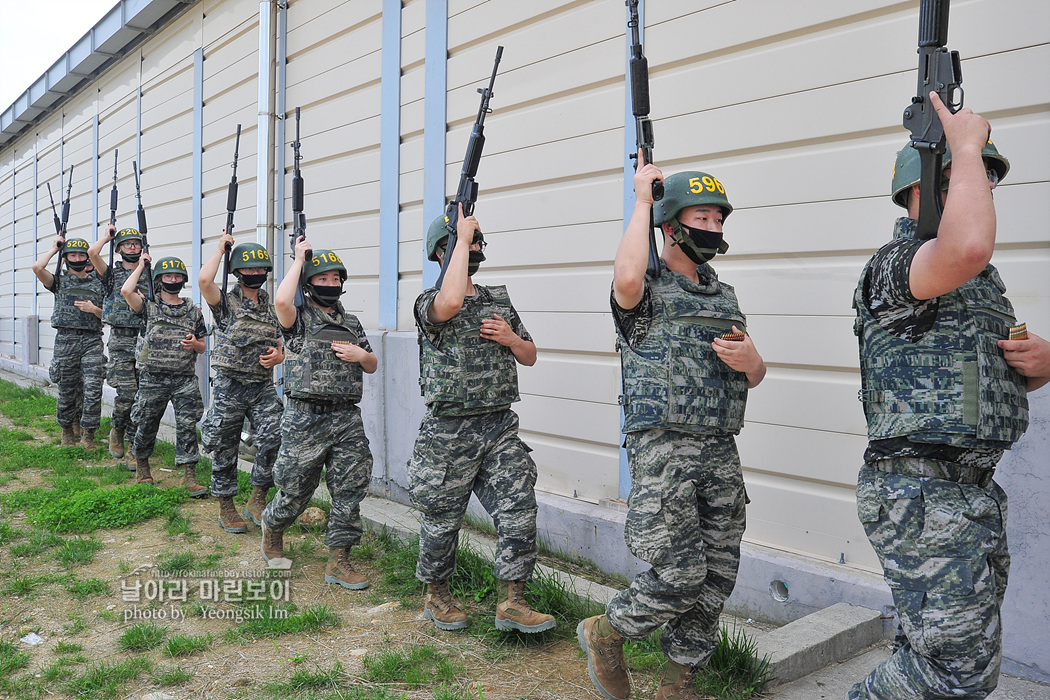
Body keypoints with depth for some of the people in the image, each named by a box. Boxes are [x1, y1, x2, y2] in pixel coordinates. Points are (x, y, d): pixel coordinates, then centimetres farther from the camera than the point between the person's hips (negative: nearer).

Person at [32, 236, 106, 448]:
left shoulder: (98, 283, 14)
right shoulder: (60, 281, 11)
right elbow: (37, 267, -8)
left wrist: (94, 309, -7)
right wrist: (54, 249, 6)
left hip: (92, 340, 0)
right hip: (66, 339, 0)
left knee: (92, 389, -9)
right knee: (66, 390, 6)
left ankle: (87, 434, -1)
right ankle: (68, 430, 24)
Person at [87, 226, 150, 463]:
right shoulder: (112, 274, 8)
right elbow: (92, 253, -9)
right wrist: (107, 236, 8)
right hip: (120, 340, -2)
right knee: (127, 393, -14)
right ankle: (117, 431, 14)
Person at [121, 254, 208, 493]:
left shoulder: (193, 312, 10)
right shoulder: (150, 307, 4)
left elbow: (202, 347, 15)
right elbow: (126, 291, -14)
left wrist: (195, 344, -10)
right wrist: (140, 266, -1)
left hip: (185, 380, 1)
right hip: (153, 379, -1)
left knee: (187, 427, -5)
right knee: (146, 426, 10)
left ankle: (188, 475, -2)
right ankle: (141, 468, 31)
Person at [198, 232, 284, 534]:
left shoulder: (273, 307, 13)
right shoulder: (226, 303, -1)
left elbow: (280, 346, 20)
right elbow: (204, 280, -22)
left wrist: (278, 356, -6)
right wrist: (221, 248, -7)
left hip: (263, 386, 3)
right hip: (230, 386, -3)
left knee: (274, 439, -12)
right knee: (225, 449, 6)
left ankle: (257, 500, 6)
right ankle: (226, 508, 22)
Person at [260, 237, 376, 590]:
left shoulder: (351, 323, 16)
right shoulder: (299, 318, -1)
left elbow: (372, 366, 20)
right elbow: (281, 301, -25)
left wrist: (362, 355, -4)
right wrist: (299, 258, -13)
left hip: (346, 418, 5)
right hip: (305, 418, -4)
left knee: (350, 490, 1)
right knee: (294, 491, 6)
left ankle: (338, 561, 11)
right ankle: (272, 529, 37)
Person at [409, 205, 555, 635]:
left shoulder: (500, 301, 14)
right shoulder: (429, 302, -4)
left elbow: (530, 356, 19)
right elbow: (450, 304, -31)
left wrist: (510, 338, -4)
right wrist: (462, 237, -21)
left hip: (500, 426, 5)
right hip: (449, 433, -4)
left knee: (519, 511, -4)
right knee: (443, 521, 9)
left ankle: (512, 603, 6)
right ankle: (436, 597, 30)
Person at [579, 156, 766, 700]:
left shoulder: (724, 295, 19)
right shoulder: (648, 289, -3)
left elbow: (754, 375, 22)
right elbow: (627, 278, -30)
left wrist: (750, 360, -4)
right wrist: (642, 200, -16)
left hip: (720, 451, 7)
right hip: (664, 448, -7)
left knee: (716, 577, 9)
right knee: (682, 574, -10)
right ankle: (605, 632, 17)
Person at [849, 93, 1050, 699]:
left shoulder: (975, 281, 20)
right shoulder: (899, 260, -12)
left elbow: (997, 372, 26)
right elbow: (968, 246, -36)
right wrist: (965, 146, -20)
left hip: (971, 491, 10)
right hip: (925, 495, -10)